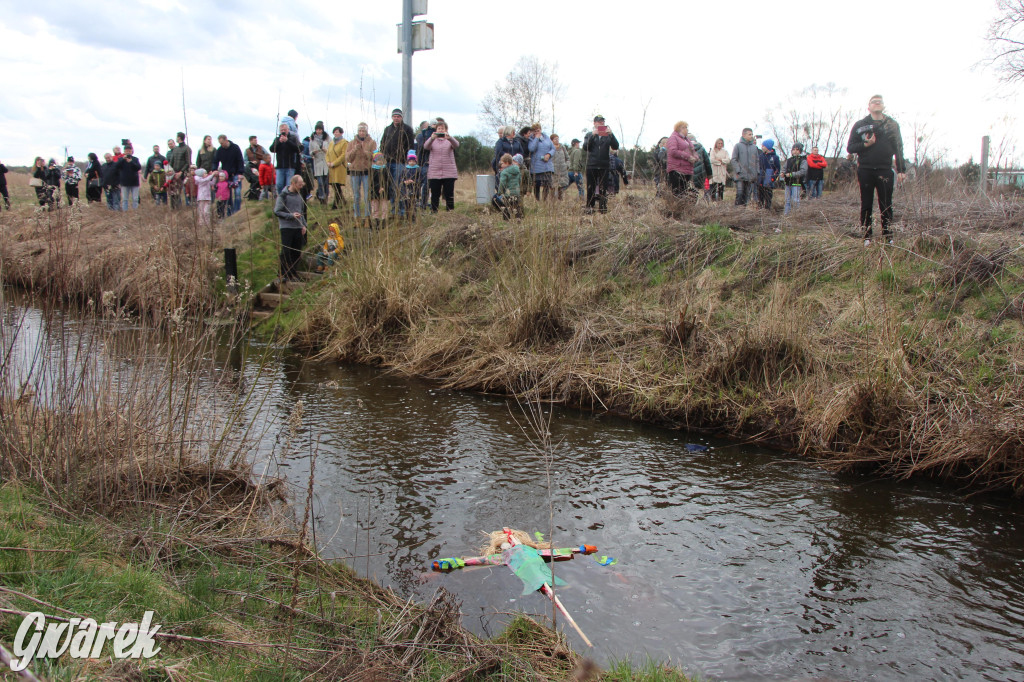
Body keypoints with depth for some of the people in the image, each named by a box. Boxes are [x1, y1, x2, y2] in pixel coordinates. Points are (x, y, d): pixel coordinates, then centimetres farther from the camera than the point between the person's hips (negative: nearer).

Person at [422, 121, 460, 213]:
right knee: (435, 195, 1)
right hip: (434, 172, 0)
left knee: (449, 194, -1)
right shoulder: (433, 141, 10)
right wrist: (432, 138, -32)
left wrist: (449, 138, -36)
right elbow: (426, 146, -11)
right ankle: (433, 212, 6)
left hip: (449, 173, 0)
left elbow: (456, 145, -14)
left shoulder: (450, 140, 9)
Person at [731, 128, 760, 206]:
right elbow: (734, 160, -4)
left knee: (748, 194, 6)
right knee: (740, 193, -12)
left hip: (752, 176, 4)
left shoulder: (754, 147, 13)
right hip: (740, 176, -4)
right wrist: (738, 171, -13)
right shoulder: (738, 146, 0)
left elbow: (757, 161, 16)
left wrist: (758, 172, 6)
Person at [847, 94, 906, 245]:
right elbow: (850, 148, 5)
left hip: (885, 170, 0)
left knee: (886, 205, 1)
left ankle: (888, 237, 6)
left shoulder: (893, 125, 11)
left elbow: (899, 148, 10)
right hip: (866, 171, 0)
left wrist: (901, 169, 2)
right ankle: (866, 237, 8)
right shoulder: (859, 125, 8)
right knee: (866, 206, 2)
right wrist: (866, 144, -12)